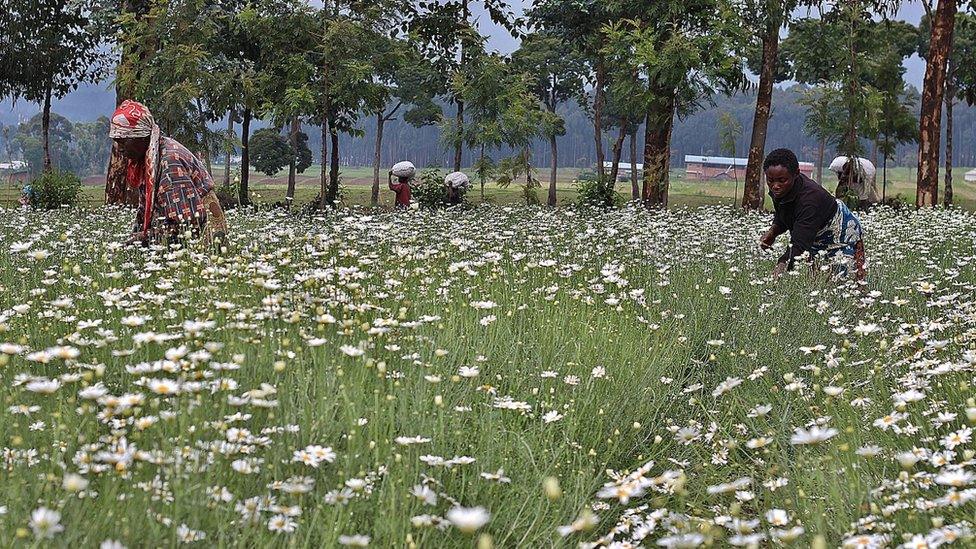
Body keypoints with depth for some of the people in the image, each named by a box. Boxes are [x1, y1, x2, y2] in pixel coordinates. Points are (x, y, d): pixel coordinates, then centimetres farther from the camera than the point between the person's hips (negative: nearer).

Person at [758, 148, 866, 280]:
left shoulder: (809, 197, -40)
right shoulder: (779, 190, -15)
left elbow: (799, 245, -46)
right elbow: (782, 218, 8)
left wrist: (778, 273, -57)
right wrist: (772, 232, -15)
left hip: (842, 238, -8)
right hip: (816, 239, 8)